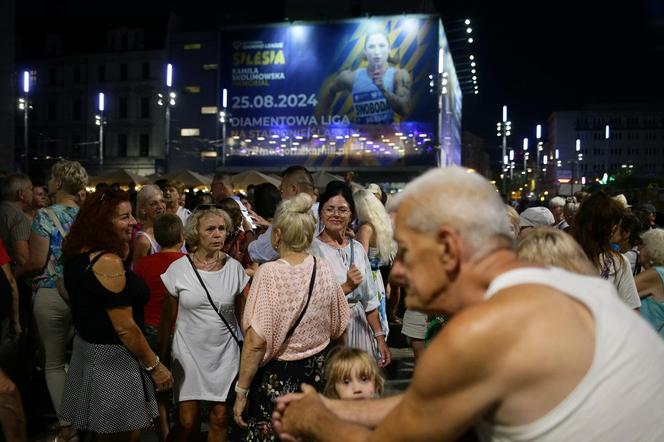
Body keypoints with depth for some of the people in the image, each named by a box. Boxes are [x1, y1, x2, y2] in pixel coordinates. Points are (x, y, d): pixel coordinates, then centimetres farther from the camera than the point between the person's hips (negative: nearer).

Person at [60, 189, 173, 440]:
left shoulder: (79, 255, 5)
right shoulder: (108, 262, -23)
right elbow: (125, 328, -22)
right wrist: (155, 366, -13)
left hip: (88, 351, 10)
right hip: (112, 361, -10)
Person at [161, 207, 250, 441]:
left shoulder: (234, 267, -2)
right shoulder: (178, 268, -6)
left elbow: (241, 314, 6)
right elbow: (169, 318, 2)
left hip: (225, 353, 2)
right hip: (189, 352, -1)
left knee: (220, 419, 8)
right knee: (186, 423, 1)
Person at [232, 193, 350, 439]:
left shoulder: (270, 273, -18)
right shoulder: (324, 269, -2)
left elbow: (256, 342, -20)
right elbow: (337, 329, 10)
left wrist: (241, 392, -12)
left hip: (276, 380, -5)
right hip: (317, 375, 5)